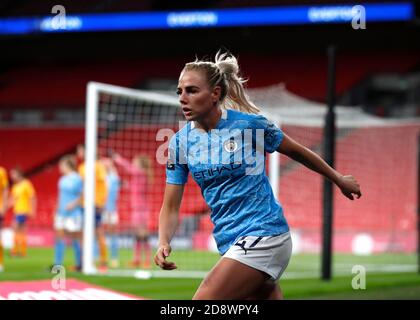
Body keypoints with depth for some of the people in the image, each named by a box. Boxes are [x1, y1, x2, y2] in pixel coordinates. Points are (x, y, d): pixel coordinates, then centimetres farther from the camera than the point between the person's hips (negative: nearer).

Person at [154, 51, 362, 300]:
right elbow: (171, 207, 4)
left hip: (264, 235, -5)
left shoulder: (250, 123, -10)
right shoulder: (180, 141, 2)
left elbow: (297, 151, 8)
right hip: (231, 243, 5)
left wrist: (339, 179, 21)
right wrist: (164, 242, -16)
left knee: (204, 299, -19)